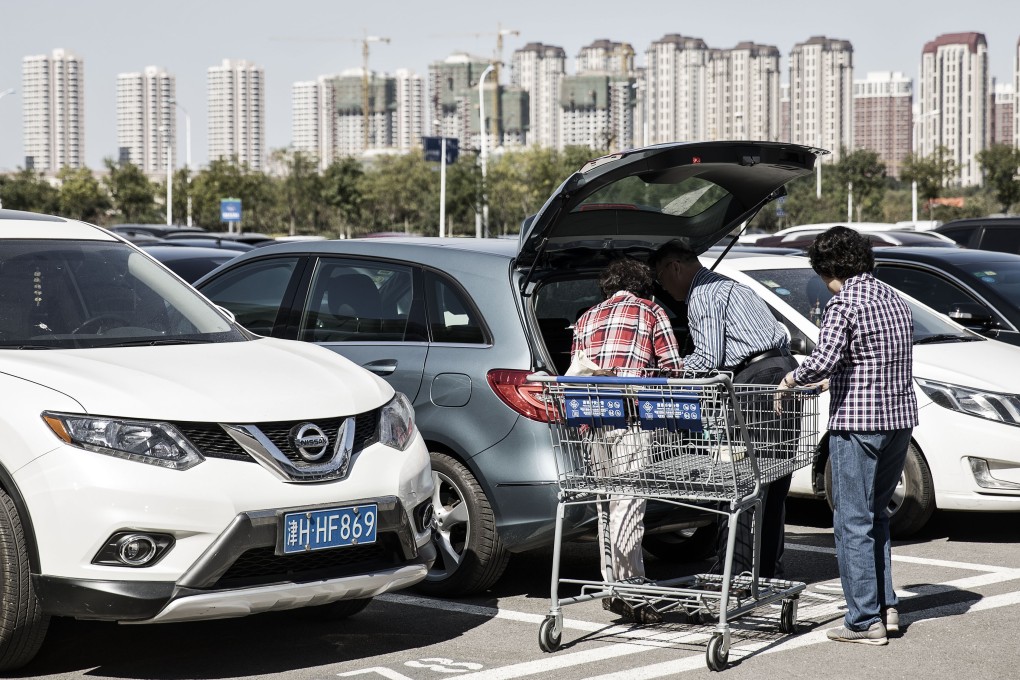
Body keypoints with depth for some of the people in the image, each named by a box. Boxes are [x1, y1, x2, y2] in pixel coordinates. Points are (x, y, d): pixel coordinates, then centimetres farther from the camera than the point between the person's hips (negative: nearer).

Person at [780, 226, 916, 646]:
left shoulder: (844, 304, -12)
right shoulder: (894, 300, 13)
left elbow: (823, 361, -23)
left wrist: (793, 379, -4)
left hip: (858, 422, -8)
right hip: (899, 419, 8)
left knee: (853, 523, -1)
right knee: (875, 516, 20)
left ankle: (865, 620, 0)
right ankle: (886, 607, 19)